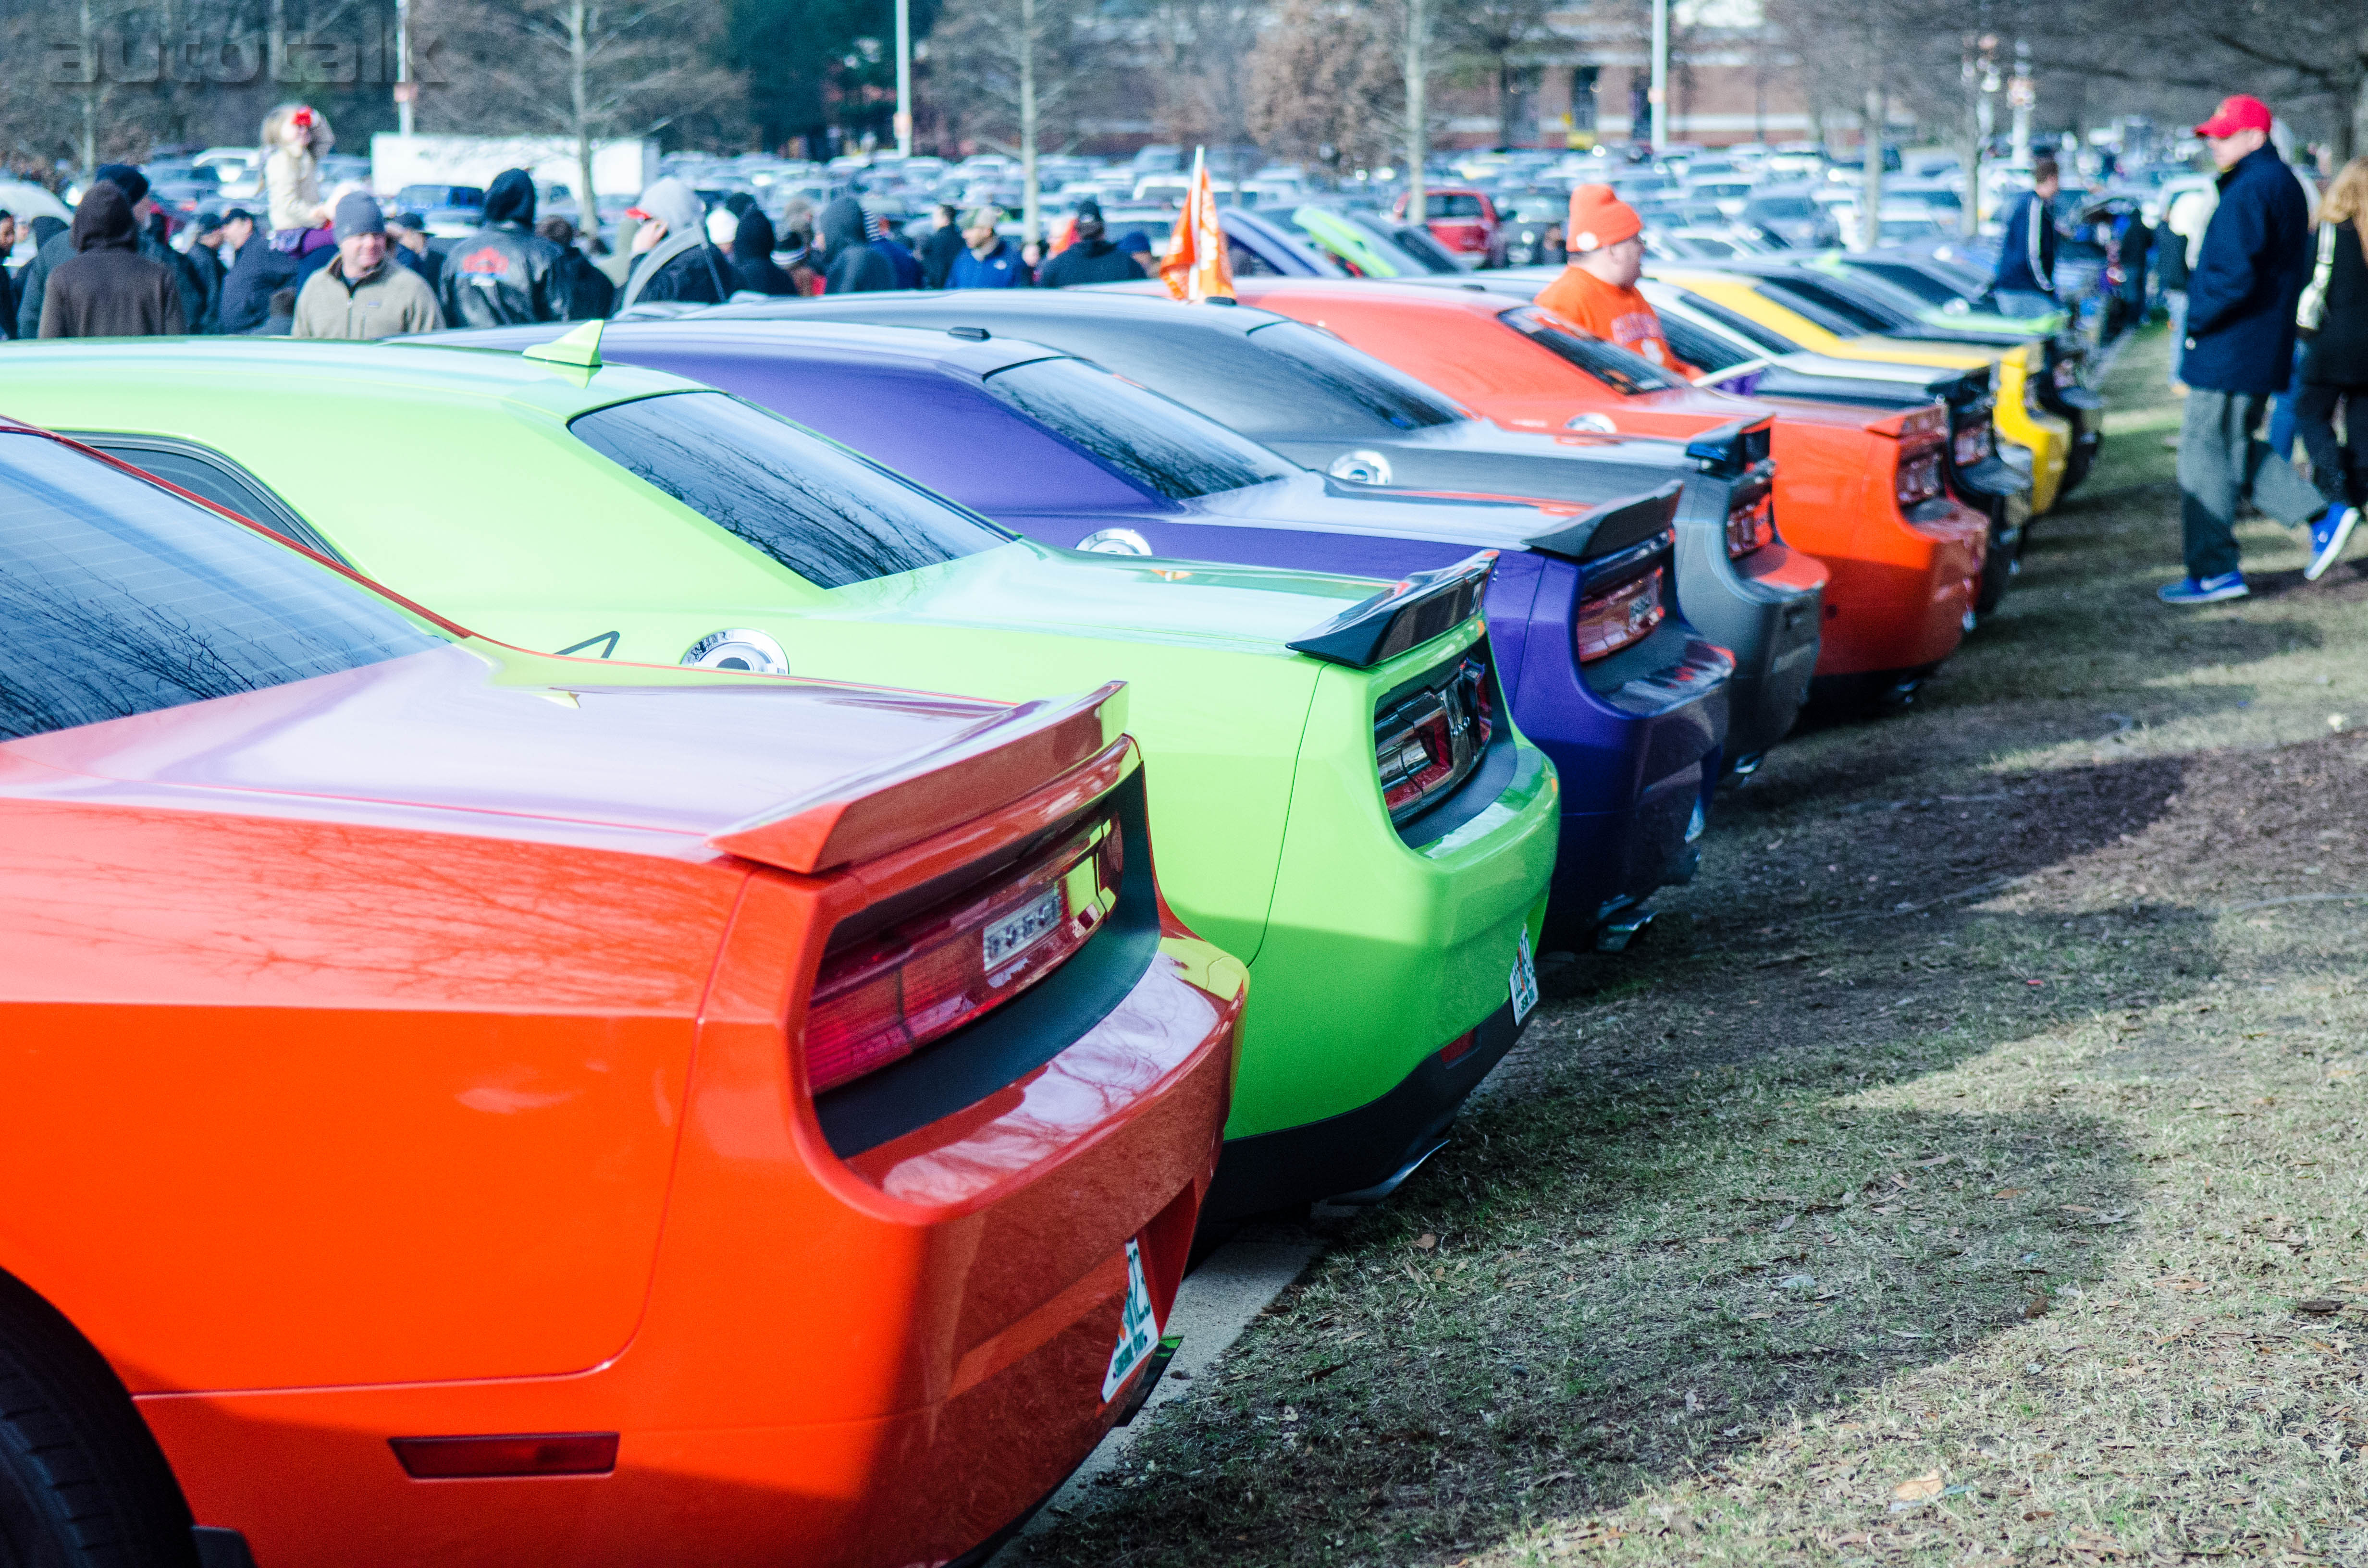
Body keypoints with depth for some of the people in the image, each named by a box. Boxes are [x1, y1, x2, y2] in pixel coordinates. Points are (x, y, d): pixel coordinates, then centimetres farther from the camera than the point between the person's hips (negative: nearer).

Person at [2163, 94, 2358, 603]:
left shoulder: (2250, 191, -18)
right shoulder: (2283, 184, 15)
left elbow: (2235, 275, -26)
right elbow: (2295, 270, 21)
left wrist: (2197, 320, -11)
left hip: (2230, 351, -10)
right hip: (2263, 350, 10)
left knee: (2206, 454, -2)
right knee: (2236, 448, 19)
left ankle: (2215, 572, 2)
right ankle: (2324, 517, 14)